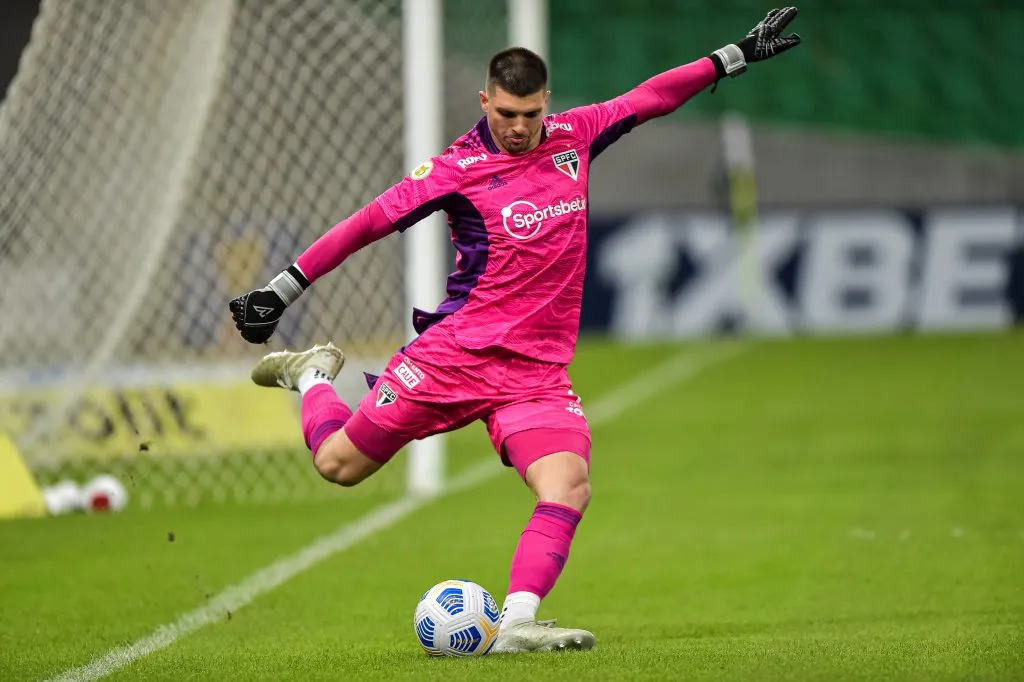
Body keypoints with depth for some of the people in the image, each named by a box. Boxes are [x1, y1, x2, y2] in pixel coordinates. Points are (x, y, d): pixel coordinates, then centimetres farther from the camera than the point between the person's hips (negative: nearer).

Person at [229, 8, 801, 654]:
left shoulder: (573, 137, 6)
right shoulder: (460, 168, -6)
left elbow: (649, 97, 17)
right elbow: (369, 222, -4)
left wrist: (737, 56, 20)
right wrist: (282, 290, -5)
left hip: (538, 373, 3)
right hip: (454, 352, -3)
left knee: (569, 485, -23)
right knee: (339, 464, 4)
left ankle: (516, 624, -27)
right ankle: (314, 373, 35)